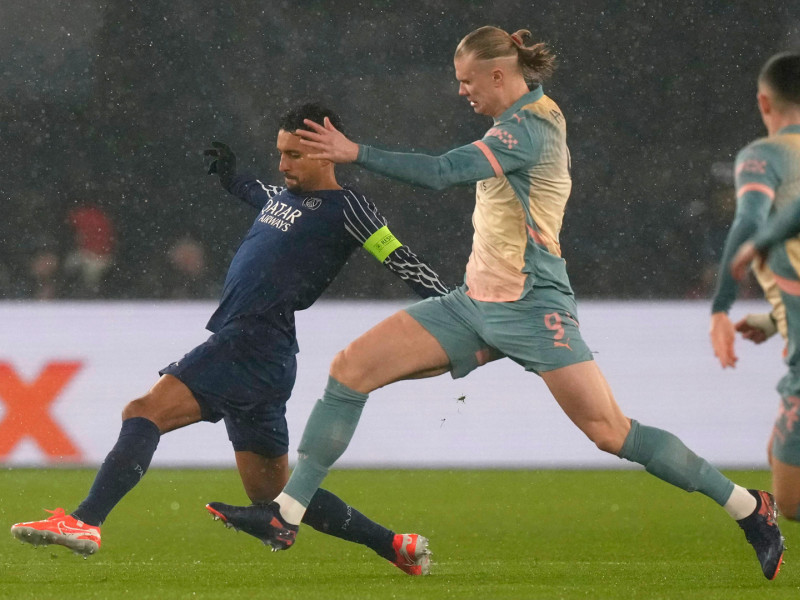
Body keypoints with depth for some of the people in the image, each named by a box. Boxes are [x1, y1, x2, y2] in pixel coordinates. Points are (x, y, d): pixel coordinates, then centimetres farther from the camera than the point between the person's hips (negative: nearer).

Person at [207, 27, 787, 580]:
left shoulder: (528, 127, -17)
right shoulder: (526, 119, 12)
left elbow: (444, 171, -27)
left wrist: (356, 153, -25)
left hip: (530, 306, -9)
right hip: (477, 301, 9)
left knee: (610, 431, -11)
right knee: (351, 367, -3)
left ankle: (749, 507, 2)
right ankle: (287, 513, -2)